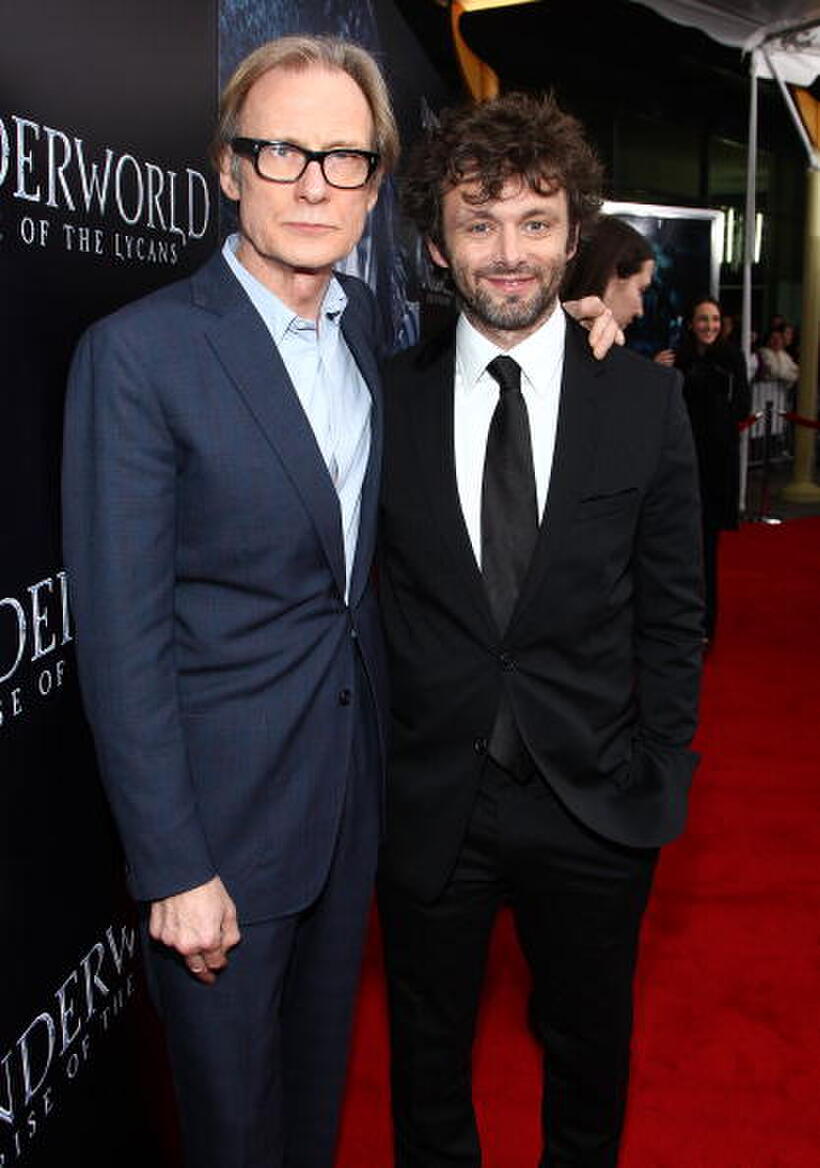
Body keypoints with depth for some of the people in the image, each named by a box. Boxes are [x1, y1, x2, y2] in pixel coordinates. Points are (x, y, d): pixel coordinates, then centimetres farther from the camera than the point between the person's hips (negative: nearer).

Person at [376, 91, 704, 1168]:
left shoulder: (646, 400, -4)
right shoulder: (385, 401, -5)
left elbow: (672, 613, 0)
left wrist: (663, 779, -2)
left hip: (594, 804, 1)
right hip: (426, 804, 0)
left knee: (590, 1048, 22)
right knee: (428, 1053, 20)